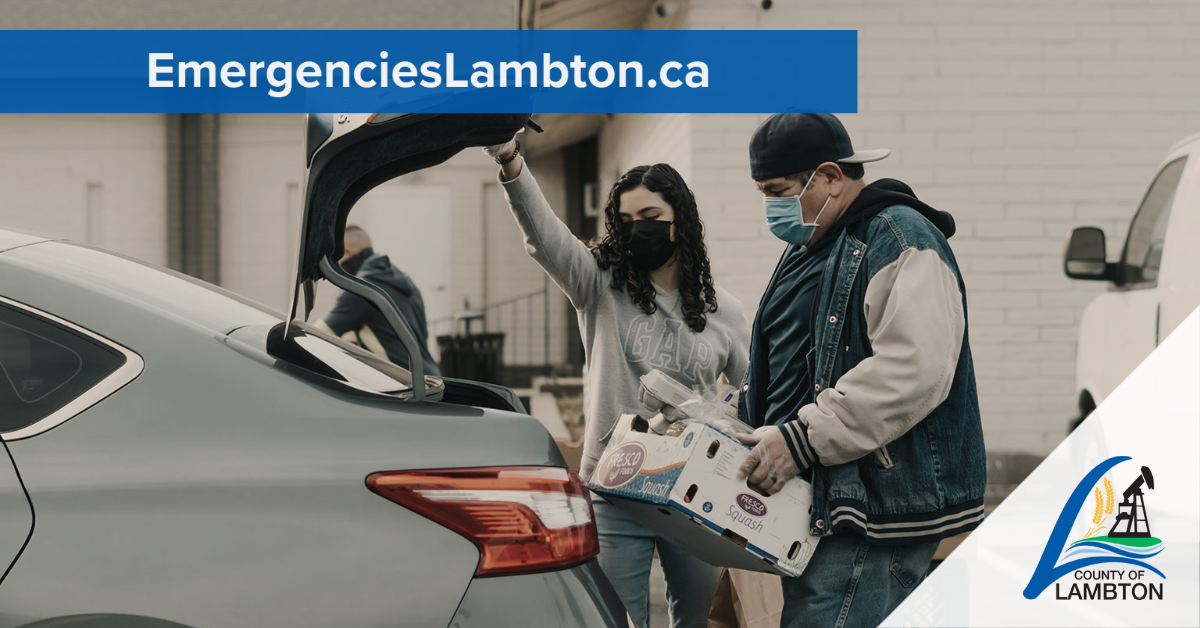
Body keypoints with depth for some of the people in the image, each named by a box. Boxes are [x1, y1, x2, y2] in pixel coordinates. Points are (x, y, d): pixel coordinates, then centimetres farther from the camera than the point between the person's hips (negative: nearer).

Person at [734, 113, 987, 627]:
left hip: (881, 503, -10)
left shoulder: (900, 242, -10)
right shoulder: (807, 250, 23)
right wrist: (743, 432, 12)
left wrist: (802, 440, -24)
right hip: (816, 501, 10)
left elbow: (912, 371, -24)